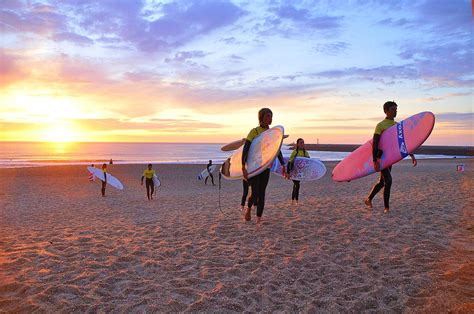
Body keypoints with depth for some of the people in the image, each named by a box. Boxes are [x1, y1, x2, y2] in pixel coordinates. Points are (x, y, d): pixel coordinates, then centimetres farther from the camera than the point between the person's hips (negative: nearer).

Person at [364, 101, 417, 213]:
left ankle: (369, 199, 30)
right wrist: (375, 161, -24)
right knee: (388, 180, -13)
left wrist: (412, 155, 6)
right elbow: (375, 144, -16)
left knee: (382, 181, 13)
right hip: (381, 156, -7)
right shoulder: (380, 125, -10)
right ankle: (386, 207, -3)